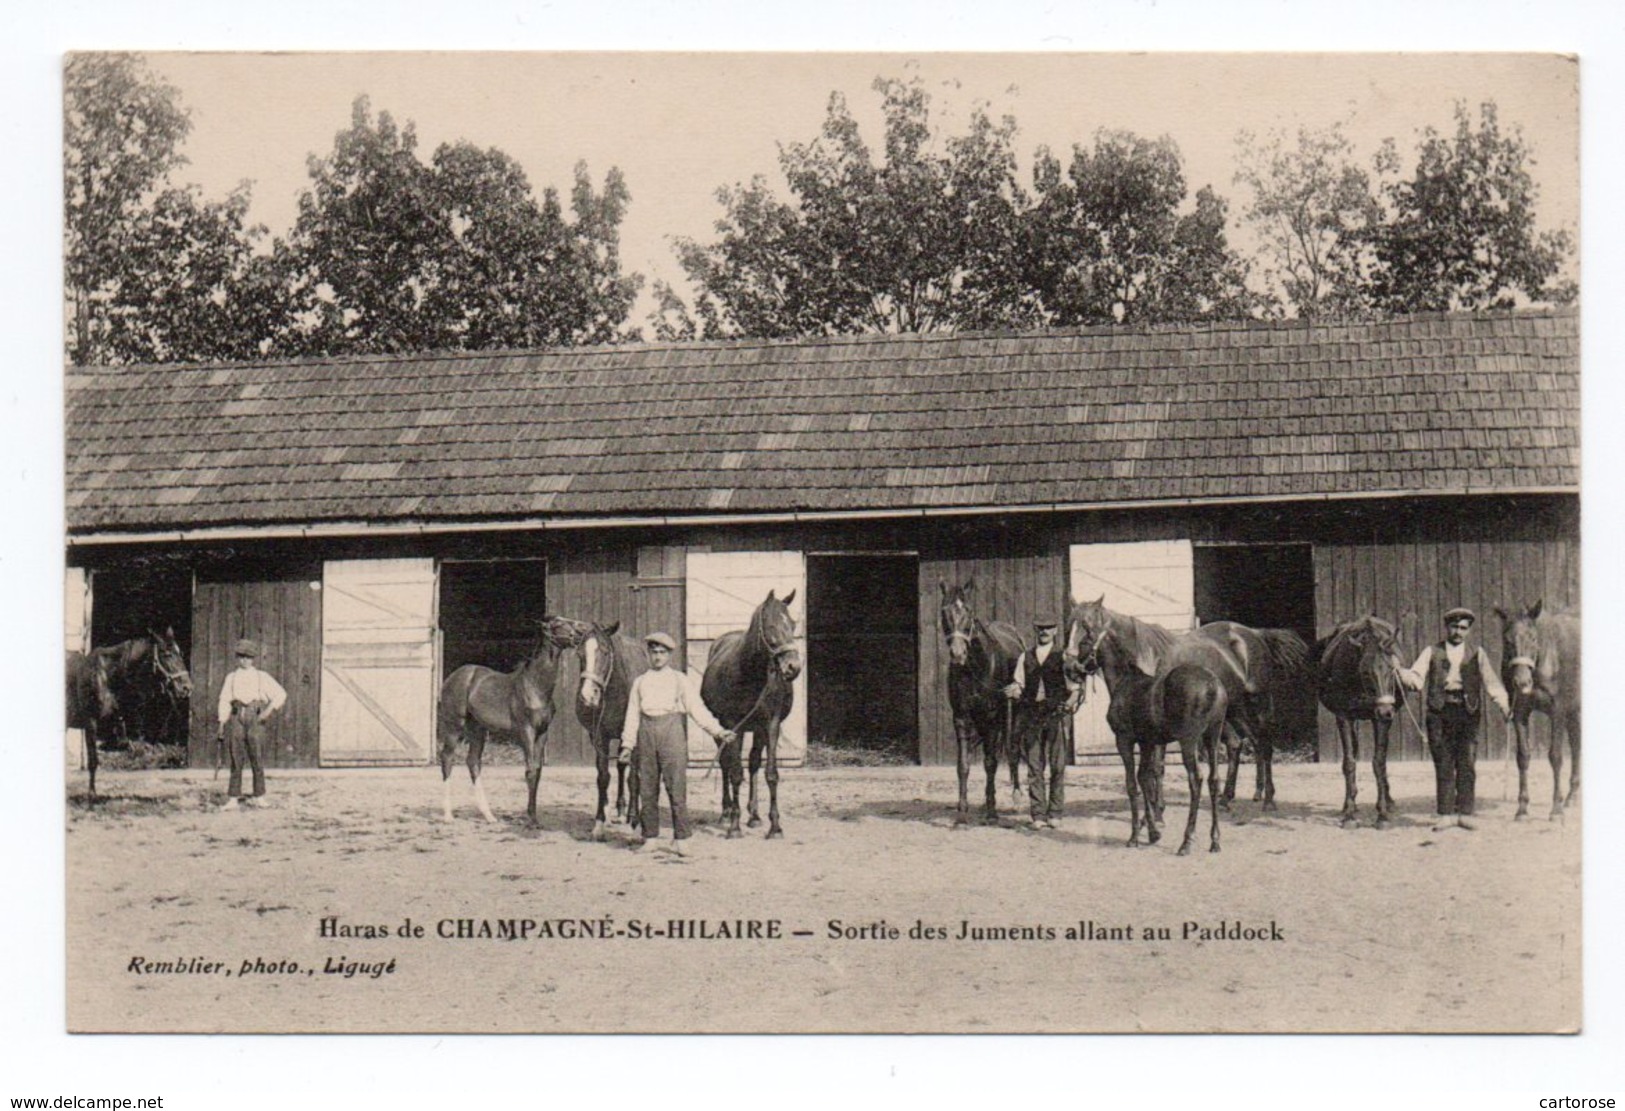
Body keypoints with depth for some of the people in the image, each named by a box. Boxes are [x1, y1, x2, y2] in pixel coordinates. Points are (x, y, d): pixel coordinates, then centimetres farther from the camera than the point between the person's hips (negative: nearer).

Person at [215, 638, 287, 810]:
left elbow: (281, 694, 8)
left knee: (257, 759, 1)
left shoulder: (261, 677, 11)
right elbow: (224, 701, 11)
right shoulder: (231, 677, 15)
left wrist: (269, 710, -6)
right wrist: (222, 724, 3)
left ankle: (259, 797, 11)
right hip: (237, 717, 1)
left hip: (256, 718, -1)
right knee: (236, 759, -2)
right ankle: (233, 798, -2)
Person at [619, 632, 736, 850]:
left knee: (676, 785, -5)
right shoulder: (640, 682, 13)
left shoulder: (680, 680, 7)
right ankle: (649, 834, 15)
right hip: (646, 732, 3)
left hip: (672, 732, -3)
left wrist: (718, 731, -7)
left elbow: (697, 709, 3)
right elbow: (632, 714, 13)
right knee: (647, 787, 6)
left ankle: (681, 837, -2)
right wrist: (628, 744, 6)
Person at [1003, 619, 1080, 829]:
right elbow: (1019, 685, 12)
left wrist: (1071, 702, -16)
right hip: (1030, 715, 2)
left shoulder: (1063, 657, 6)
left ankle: (1055, 813, 7)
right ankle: (1038, 815, 7)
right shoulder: (1025, 657, 13)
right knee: (1034, 766, 3)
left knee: (1057, 766, -1)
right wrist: (1013, 690, -11)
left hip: (1055, 714, -2)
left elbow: (1073, 688, 4)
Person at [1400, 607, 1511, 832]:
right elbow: (1416, 678, 1)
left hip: (1467, 712, 0)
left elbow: (1491, 681, 3)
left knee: (1467, 764, -2)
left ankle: (1465, 813, 3)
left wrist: (1504, 705, -13)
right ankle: (1446, 813, 4)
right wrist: (1400, 673, -22)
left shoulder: (1477, 655, 14)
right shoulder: (1431, 653, 12)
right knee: (1443, 765, 0)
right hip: (1439, 711, 0)